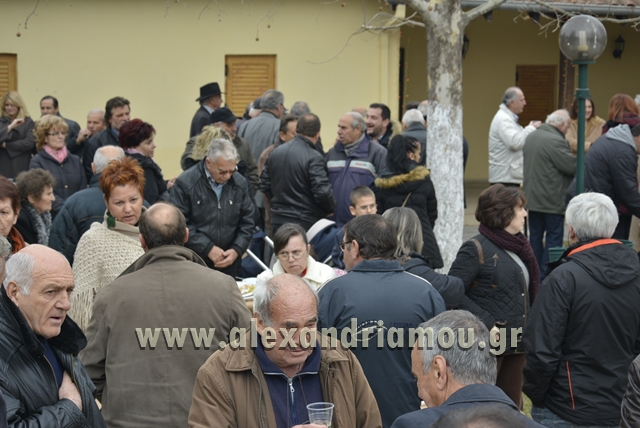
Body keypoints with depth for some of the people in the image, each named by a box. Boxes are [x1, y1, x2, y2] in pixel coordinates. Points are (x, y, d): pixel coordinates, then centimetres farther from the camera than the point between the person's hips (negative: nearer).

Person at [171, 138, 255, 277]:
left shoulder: (240, 183, 3)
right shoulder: (185, 183, -10)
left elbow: (247, 222, 9)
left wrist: (237, 250, -6)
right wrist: (208, 248, -15)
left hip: (229, 262, 4)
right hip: (194, 263, -3)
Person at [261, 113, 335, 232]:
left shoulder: (275, 153, 6)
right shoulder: (314, 158, -15)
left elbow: (264, 185, 12)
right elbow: (322, 191, -19)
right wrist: (330, 209, 0)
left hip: (278, 222, 6)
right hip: (306, 223, -6)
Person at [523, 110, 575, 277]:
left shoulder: (531, 137, 11)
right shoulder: (556, 141, -19)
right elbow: (572, 166, -19)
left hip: (532, 198, 8)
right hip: (552, 200, -8)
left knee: (535, 235, 13)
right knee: (554, 236, 0)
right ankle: (547, 274, -1)